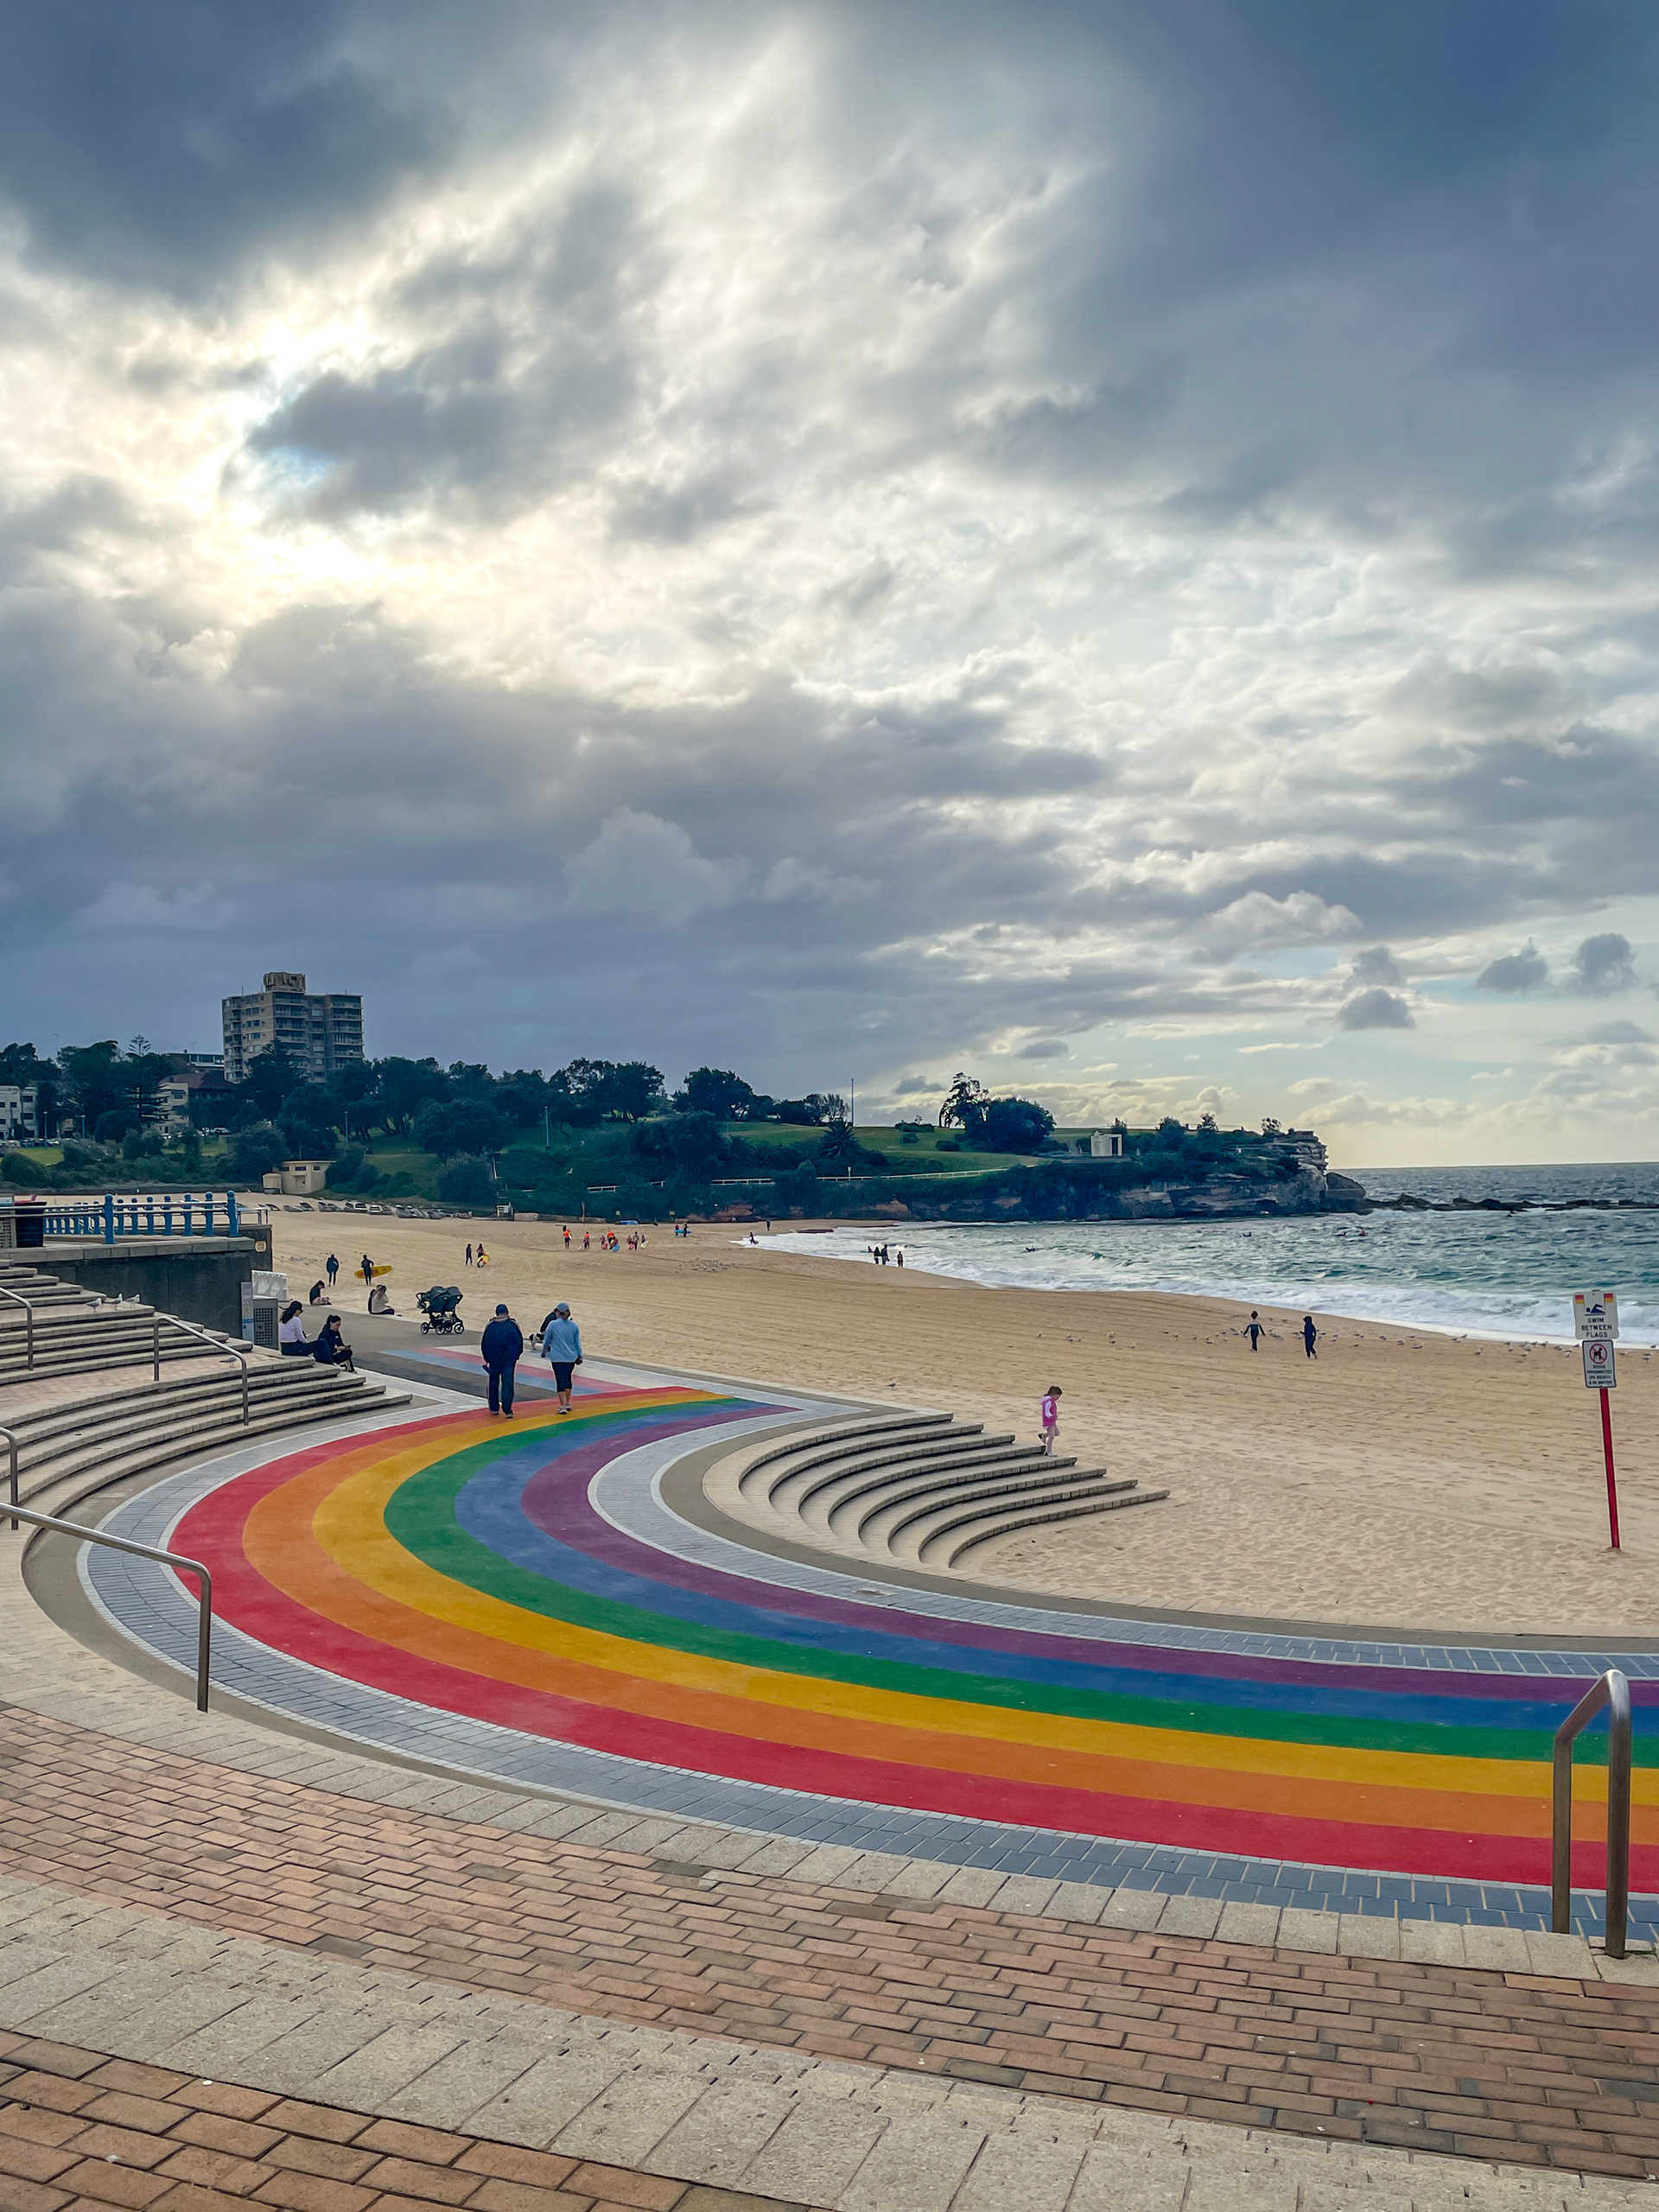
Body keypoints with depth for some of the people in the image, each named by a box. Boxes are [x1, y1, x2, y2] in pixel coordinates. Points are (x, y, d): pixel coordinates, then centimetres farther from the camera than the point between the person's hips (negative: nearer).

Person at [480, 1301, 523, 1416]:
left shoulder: (491, 1326, -4)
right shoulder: (513, 1325, -5)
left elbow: (483, 1343, 2)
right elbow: (520, 1341, 0)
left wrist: (486, 1358, 14)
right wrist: (516, 1355, 14)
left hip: (494, 1359, 1)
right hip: (509, 1359, -1)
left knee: (493, 1382, 15)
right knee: (508, 1383, -2)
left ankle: (494, 1408, 23)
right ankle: (508, 1410, -11)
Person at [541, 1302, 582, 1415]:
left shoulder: (553, 1324, -9)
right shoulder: (574, 1326, 0)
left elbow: (547, 1339, 3)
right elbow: (578, 1342, 7)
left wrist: (544, 1350, 24)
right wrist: (579, 1356, 19)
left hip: (558, 1358, -4)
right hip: (571, 1357, 4)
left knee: (560, 1381, 0)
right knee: (567, 1378, 19)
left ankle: (562, 1406, -3)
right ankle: (568, 1403, 26)